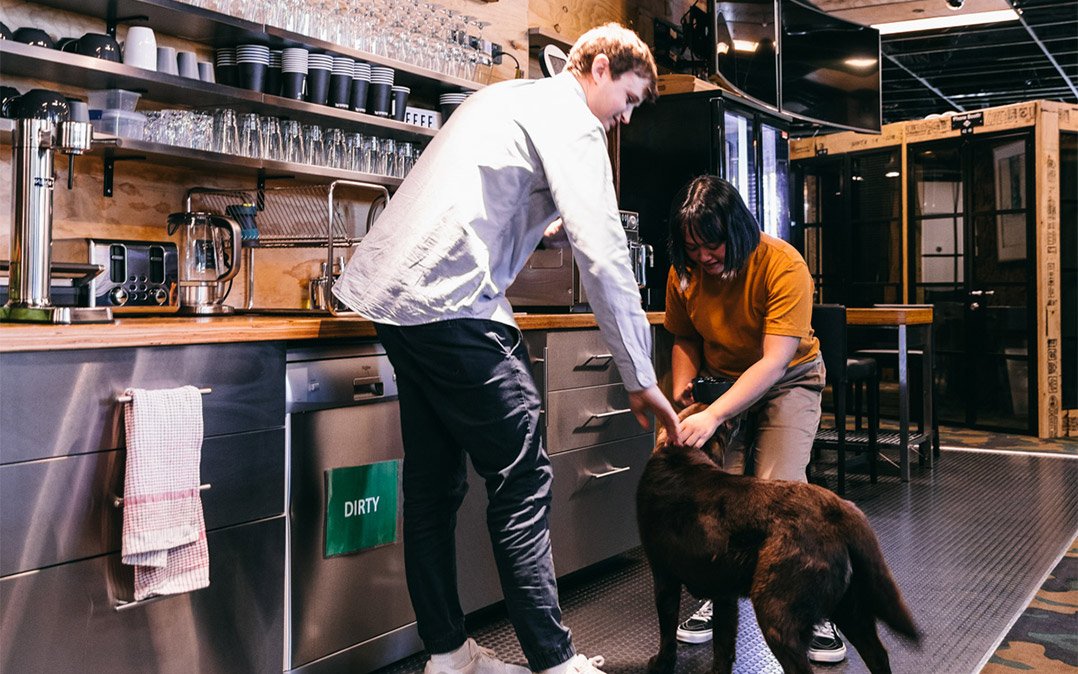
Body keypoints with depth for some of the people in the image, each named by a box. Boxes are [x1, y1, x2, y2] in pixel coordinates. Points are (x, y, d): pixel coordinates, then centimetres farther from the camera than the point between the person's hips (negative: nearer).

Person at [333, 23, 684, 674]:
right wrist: (641, 378, -9)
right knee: (522, 483, -5)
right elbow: (602, 252, -11)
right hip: (453, 303, -10)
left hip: (391, 294, 10)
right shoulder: (569, 120, -3)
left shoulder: (504, 98, 27)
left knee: (434, 485, 12)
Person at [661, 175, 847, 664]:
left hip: (789, 379, -3)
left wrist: (713, 415, -43)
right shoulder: (684, 271, -12)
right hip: (724, 380, 4)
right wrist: (682, 397, -11)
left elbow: (774, 362, -33)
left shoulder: (783, 265, -28)